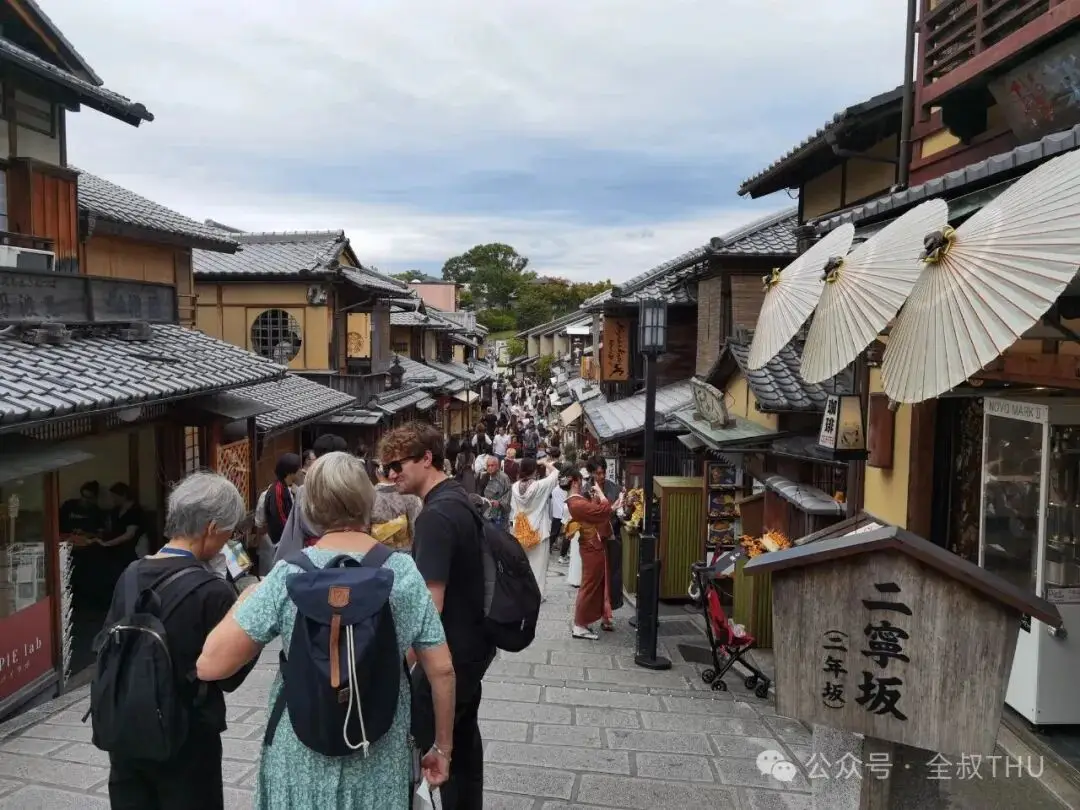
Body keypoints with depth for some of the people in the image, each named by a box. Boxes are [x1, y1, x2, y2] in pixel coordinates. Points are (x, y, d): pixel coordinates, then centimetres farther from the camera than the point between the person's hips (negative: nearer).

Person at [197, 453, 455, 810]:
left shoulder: (289, 576, -15)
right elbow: (442, 670, -8)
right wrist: (443, 746, 5)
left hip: (306, 759, -1)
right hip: (382, 760, 1)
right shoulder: (405, 571, -10)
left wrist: (246, 599, 1)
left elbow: (210, 665, -15)